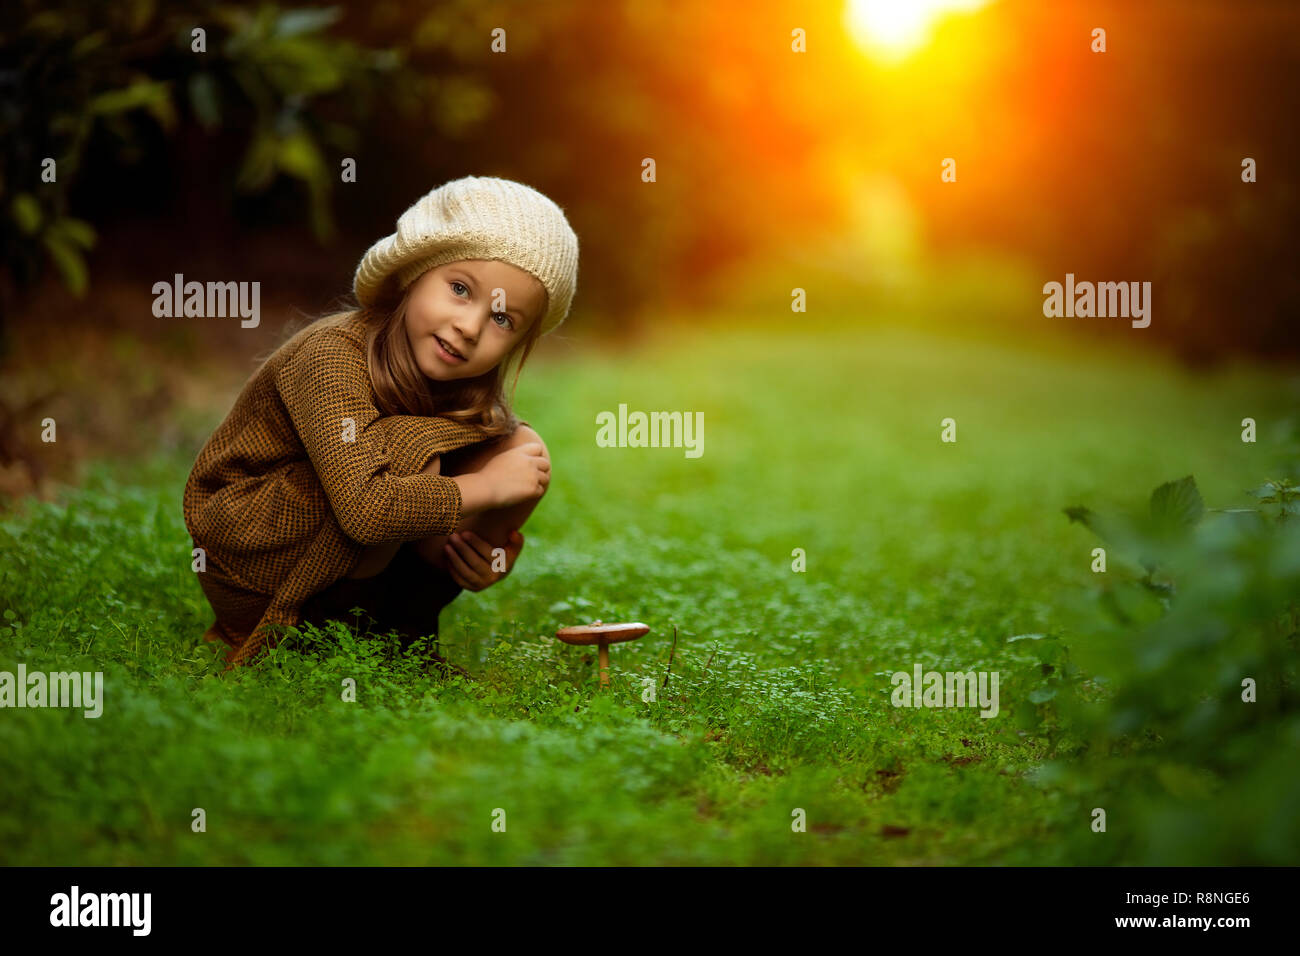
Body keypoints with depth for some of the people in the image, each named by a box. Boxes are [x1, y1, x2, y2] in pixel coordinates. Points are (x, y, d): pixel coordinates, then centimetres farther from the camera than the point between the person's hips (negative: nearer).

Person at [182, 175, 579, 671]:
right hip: (247, 555, -7)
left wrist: (495, 550, -15)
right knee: (413, 450, -32)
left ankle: (401, 621, 0)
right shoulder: (333, 357, -26)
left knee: (523, 447, -5)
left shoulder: (456, 383, -2)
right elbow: (364, 508, -38)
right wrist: (486, 486, -28)